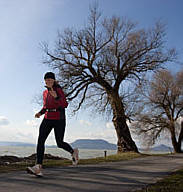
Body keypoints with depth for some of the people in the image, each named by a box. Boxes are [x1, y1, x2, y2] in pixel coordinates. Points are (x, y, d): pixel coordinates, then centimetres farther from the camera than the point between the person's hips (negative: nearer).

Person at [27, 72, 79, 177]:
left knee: (60, 143, 2)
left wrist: (56, 97, -32)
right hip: (47, 119, 6)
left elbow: (65, 104, -16)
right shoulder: (45, 92, 14)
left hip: (59, 119, -6)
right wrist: (40, 113, 6)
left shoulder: (58, 90, -6)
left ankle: (73, 151, 32)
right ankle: (38, 167, -14)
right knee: (40, 140, -12)